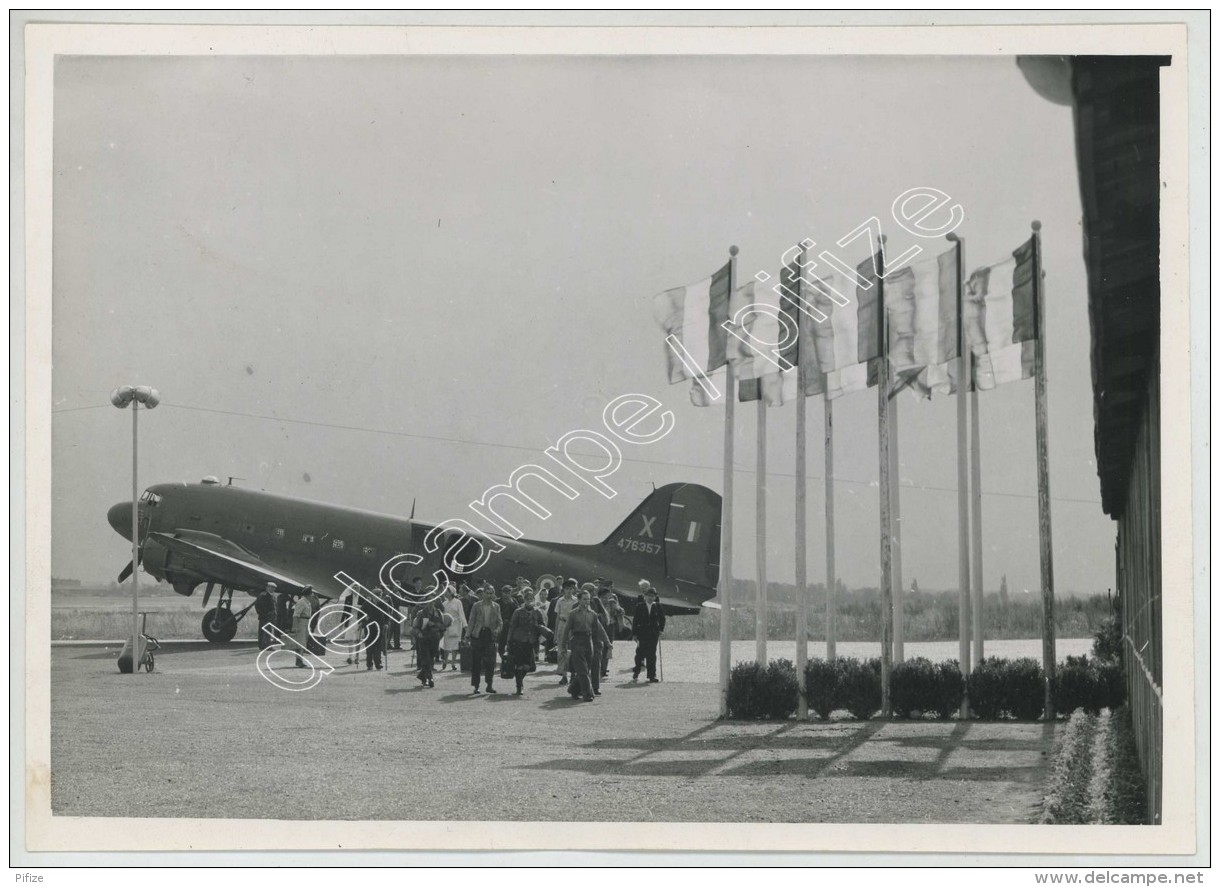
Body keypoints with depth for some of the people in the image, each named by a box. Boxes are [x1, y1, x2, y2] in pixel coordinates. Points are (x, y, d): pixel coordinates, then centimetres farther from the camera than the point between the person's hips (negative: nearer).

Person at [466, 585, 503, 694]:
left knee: (490, 661, -3)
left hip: (490, 634, 1)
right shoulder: (477, 606, 4)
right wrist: (468, 635, -4)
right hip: (478, 634, -1)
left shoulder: (496, 606, 9)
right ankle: (476, 686, 5)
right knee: (476, 661, -1)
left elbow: (500, 622, 9)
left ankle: (489, 685, 8)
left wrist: (497, 630, -11)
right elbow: (471, 621, 4)